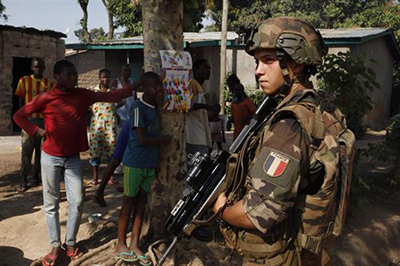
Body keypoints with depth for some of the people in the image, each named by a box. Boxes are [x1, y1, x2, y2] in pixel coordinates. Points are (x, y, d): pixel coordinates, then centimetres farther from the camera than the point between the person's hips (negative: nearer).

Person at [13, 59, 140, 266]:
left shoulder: (83, 95, -2)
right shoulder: (46, 98, -9)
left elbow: (111, 97, -6)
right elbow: (19, 116, -1)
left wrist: (136, 85, -12)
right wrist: (37, 130, -13)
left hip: (73, 158, 2)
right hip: (50, 157, -2)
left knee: (77, 202, 1)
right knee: (51, 203, 6)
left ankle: (71, 243, 19)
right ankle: (55, 246, 19)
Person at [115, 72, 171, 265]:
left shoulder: (155, 108, 9)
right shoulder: (138, 107, -15)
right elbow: (142, 139, -19)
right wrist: (163, 140, -7)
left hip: (149, 163, 7)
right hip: (134, 163, -7)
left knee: (141, 202, 10)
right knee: (129, 202, 3)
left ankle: (134, 245, 19)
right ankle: (121, 246, 16)